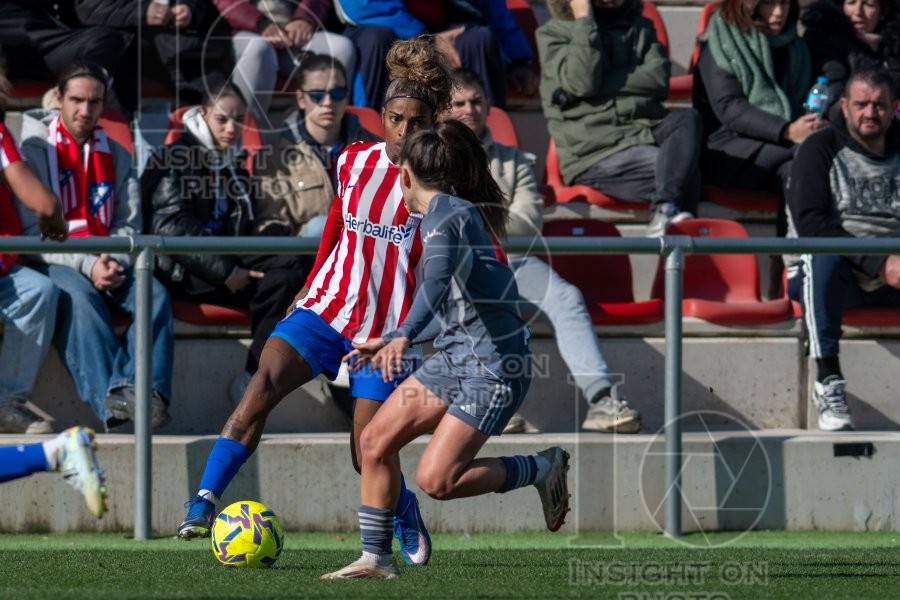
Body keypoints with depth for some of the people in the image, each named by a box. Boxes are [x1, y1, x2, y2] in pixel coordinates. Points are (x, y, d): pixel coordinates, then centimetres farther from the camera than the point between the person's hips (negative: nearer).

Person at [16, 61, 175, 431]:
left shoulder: (116, 157, 18)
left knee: (154, 294, -27)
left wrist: (115, 262, -13)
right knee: (80, 297, -38)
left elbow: (129, 224, 11)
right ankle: (112, 398, -52)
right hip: (54, 262, -4)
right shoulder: (35, 150, 4)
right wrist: (86, 265, -19)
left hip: (108, 265, 4)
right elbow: (33, 230, -6)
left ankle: (148, 389, -44)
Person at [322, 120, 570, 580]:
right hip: (456, 356, 10)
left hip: (494, 365, -10)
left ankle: (542, 468, 5)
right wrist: (388, 343, 34)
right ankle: (376, 558, 10)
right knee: (375, 441, 3)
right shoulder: (455, 210, 15)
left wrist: (403, 336, -49)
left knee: (435, 480, -15)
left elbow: (437, 279, -36)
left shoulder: (446, 215, -16)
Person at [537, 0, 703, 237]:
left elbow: (659, 80, 2)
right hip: (593, 156, -5)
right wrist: (584, 20, -5)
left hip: (646, 134, 5)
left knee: (687, 118, -30)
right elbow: (583, 82, -11)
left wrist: (604, 83, -8)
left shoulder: (640, 29, 21)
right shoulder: (552, 34, 9)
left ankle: (665, 210, -40)